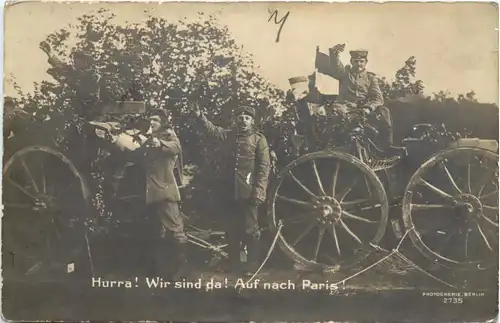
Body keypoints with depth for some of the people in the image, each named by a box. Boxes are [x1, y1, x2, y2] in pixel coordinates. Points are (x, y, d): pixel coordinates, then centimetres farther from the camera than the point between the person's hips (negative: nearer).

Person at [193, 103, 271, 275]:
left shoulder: (259, 139, -1)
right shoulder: (230, 135, 12)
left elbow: (264, 166, -6)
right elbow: (212, 130, 0)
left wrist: (259, 190, -14)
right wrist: (200, 116, -18)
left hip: (248, 192, -4)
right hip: (230, 191, 5)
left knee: (250, 229, 2)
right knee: (232, 229, 12)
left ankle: (253, 265, 13)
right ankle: (233, 264, 25)